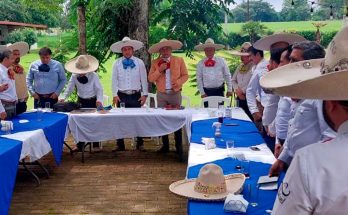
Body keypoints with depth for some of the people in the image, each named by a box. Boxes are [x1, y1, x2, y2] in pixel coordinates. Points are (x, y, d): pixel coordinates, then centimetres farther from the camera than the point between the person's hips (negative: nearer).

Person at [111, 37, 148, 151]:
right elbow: (114, 80, 3)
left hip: (136, 95, 0)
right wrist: (115, 95, -3)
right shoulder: (116, 63, 3)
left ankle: (139, 144, 17)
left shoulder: (139, 62, 2)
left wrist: (144, 94, -1)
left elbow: (144, 79, 3)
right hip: (122, 95, 1)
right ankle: (120, 145, 15)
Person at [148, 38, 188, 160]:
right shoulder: (155, 63, 4)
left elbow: (185, 75, 3)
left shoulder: (179, 60, 2)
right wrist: (159, 70, -14)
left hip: (175, 94, -2)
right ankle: (165, 145, 17)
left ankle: (179, 147, 4)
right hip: (161, 95, 2)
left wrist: (179, 82, -16)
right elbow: (150, 79, 0)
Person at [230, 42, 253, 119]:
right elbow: (233, 80, 16)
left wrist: (243, 91, -11)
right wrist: (237, 90, -1)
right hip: (240, 98, 7)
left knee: (251, 120, -4)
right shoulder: (240, 66, 13)